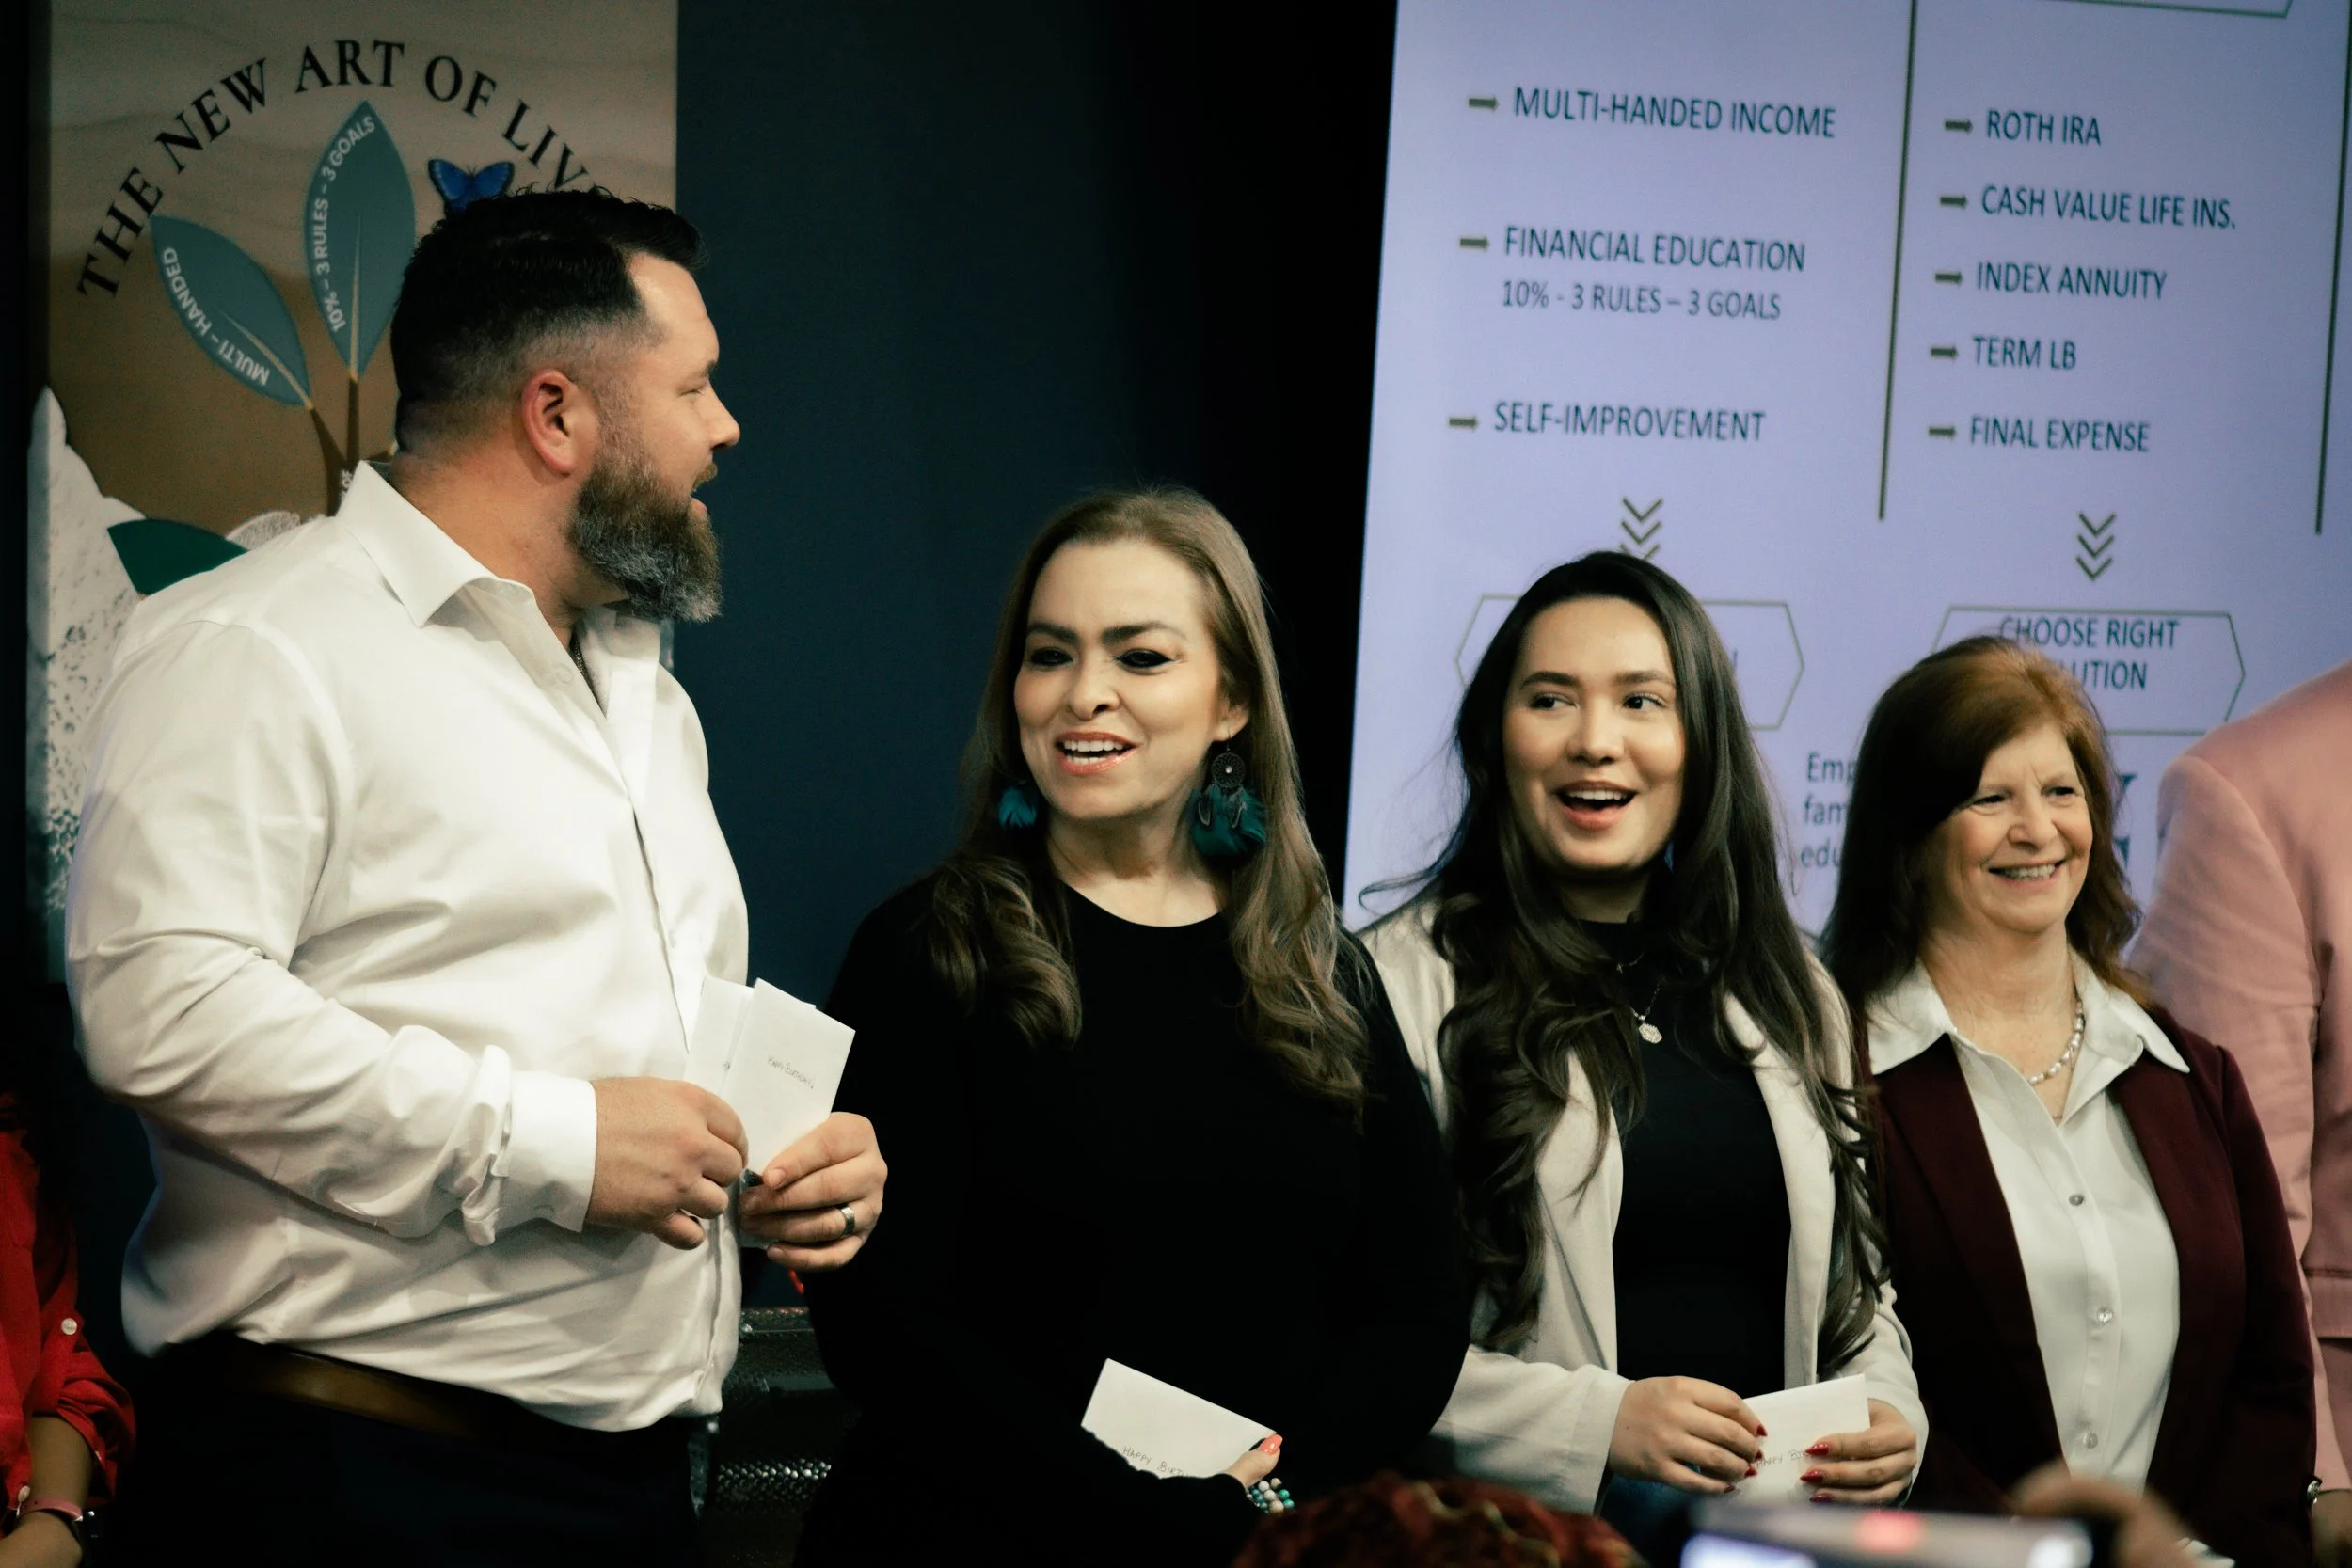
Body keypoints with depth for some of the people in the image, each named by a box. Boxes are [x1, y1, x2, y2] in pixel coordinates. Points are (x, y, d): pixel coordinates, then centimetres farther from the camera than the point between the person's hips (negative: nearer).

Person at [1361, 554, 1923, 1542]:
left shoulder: (1789, 997, 18)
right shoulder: (1408, 983, 0)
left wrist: (1890, 1417, 5)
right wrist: (1599, 1419, -14)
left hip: (1786, 1520, 4)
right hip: (1532, 1525, -4)